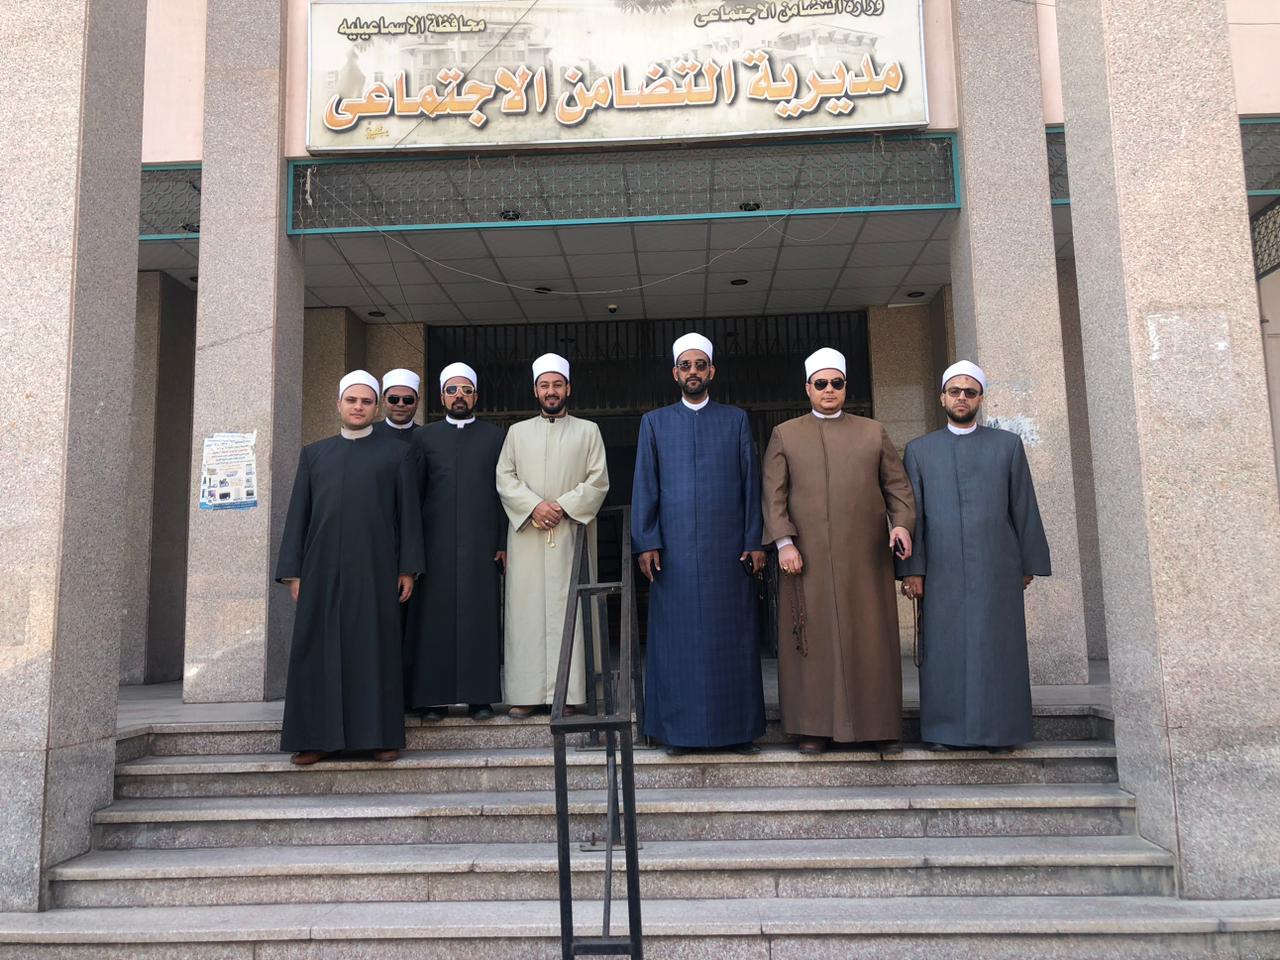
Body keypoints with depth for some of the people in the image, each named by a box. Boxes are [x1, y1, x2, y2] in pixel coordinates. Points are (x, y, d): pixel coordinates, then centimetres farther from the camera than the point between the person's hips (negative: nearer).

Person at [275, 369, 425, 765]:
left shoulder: (397, 453, 9)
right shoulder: (314, 454, 15)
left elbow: (408, 512, 5)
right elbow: (298, 513, 12)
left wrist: (408, 568, -1)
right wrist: (293, 570, 6)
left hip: (374, 569, -2)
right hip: (322, 568, 2)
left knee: (375, 649, 0)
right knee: (319, 650, 2)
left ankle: (381, 735, 7)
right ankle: (318, 737, 9)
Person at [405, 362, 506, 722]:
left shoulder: (495, 437, 11)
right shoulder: (424, 437, 11)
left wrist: (504, 543, -1)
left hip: (482, 543, 0)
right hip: (436, 543, 0)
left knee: (480, 616, 0)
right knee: (435, 617, 0)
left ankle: (480, 696, 6)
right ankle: (433, 697, 6)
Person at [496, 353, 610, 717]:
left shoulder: (588, 431, 12)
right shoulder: (518, 431, 16)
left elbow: (598, 481, 3)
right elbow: (504, 478, 7)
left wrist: (563, 506, -10)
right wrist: (534, 505, -9)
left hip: (570, 533, -1)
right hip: (526, 534, 1)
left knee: (567, 610, -4)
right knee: (525, 610, -1)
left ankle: (568, 692, -1)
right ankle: (527, 693, 3)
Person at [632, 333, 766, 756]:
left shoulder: (736, 420, 10)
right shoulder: (654, 422, 11)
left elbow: (751, 483, 7)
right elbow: (644, 486, 6)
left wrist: (754, 541, 0)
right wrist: (646, 543, -2)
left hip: (728, 547, 0)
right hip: (674, 549, 0)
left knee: (733, 637, 2)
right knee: (677, 638, 1)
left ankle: (740, 727, 10)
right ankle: (679, 729, 9)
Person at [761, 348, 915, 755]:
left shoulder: (873, 432, 15)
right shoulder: (785, 435, 10)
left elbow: (897, 485, 11)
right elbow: (773, 494, 3)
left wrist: (902, 522, -7)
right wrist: (783, 542, -9)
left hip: (865, 555, 1)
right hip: (807, 557, -1)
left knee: (872, 639, 3)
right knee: (814, 640, 0)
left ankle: (881, 724, 13)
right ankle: (816, 727, 8)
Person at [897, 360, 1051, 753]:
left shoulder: (1008, 445, 11)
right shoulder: (919, 450, 11)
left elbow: (1024, 508, 8)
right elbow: (912, 512, 6)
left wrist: (1029, 563, 4)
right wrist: (911, 568, -1)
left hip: (996, 568, 0)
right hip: (941, 570, 0)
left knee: (997, 648, 2)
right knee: (944, 650, 1)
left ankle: (999, 731, 11)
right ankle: (946, 730, 9)